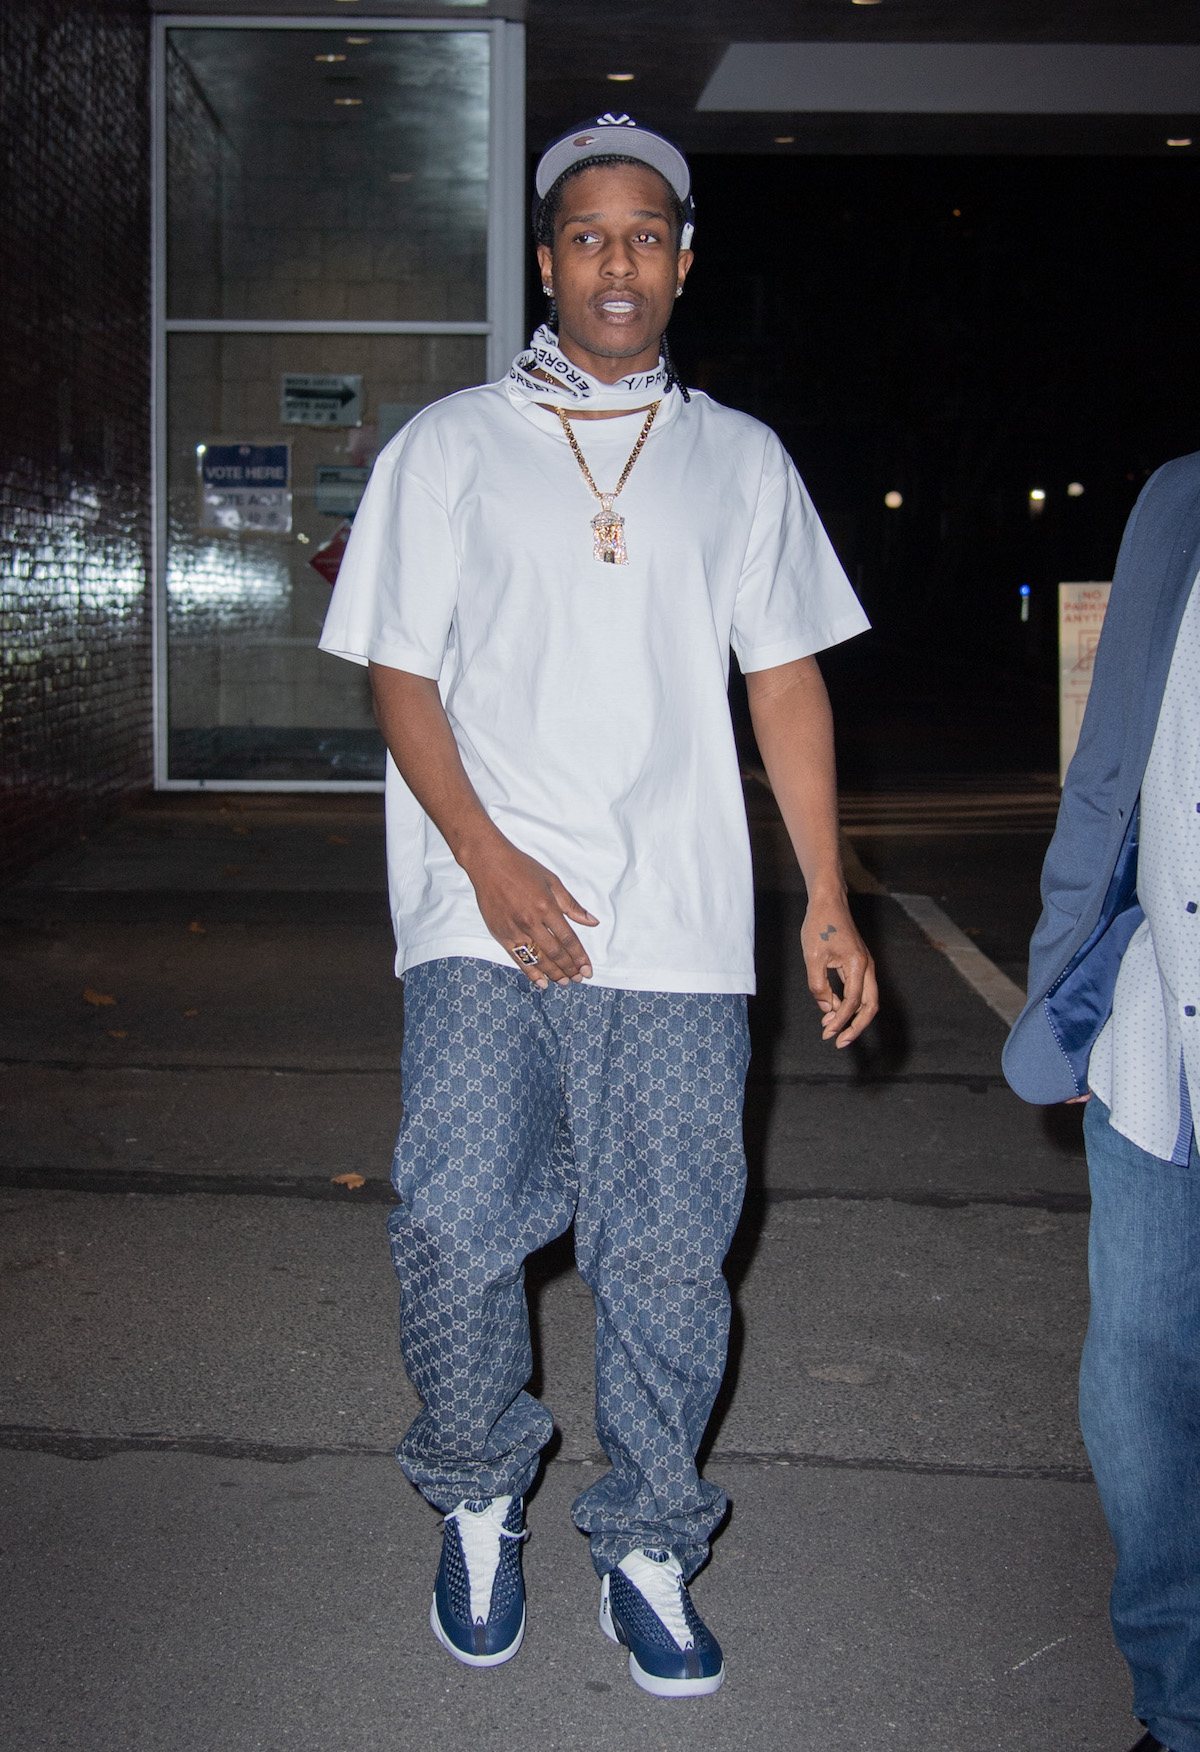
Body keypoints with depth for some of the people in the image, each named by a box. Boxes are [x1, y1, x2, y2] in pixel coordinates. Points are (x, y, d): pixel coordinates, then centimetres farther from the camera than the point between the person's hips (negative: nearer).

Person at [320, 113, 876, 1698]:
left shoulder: (741, 461, 13)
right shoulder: (450, 447, 8)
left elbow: (786, 681, 12)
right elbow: (402, 674, 4)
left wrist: (829, 902, 5)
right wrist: (489, 859, -10)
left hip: (678, 925, 2)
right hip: (484, 915, -1)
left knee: (670, 1248, 3)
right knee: (455, 1222, -8)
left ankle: (648, 1548, 21)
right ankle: (478, 1503, 19)